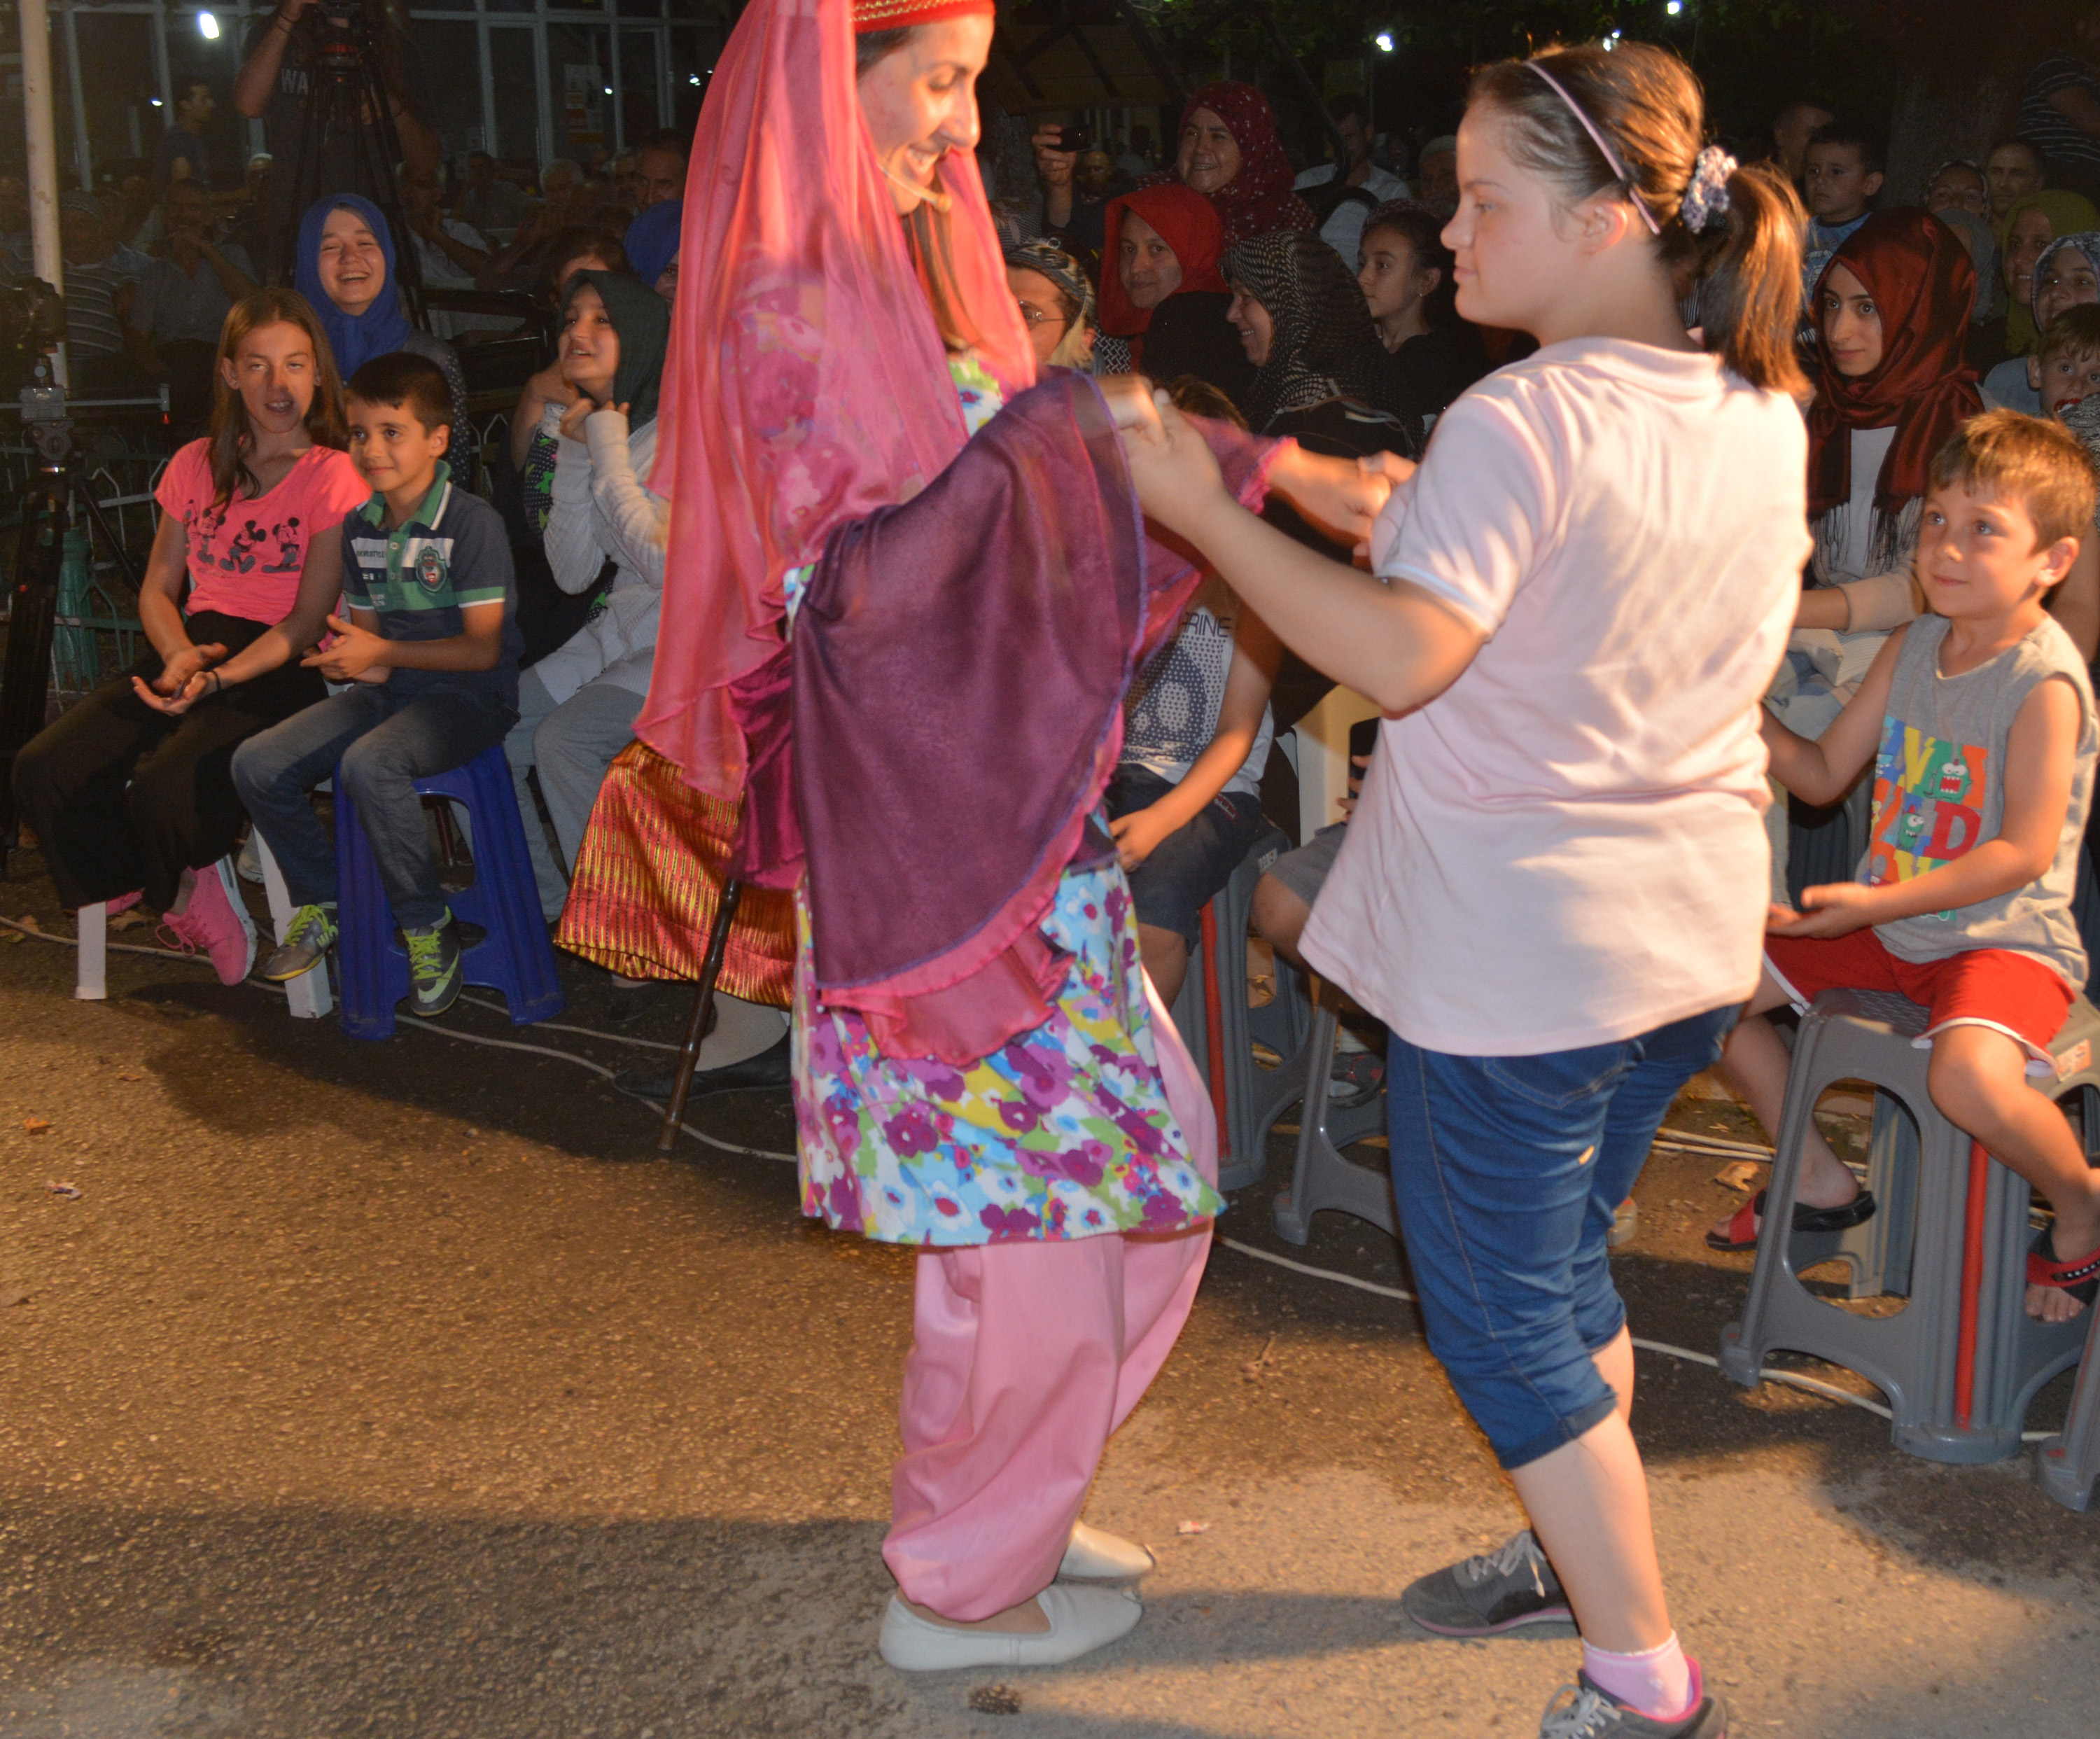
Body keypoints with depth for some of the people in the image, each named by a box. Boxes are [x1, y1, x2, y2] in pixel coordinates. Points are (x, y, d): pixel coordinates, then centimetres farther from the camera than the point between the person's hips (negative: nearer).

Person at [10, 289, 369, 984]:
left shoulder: (334, 475, -2)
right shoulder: (196, 465, 15)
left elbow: (309, 621, -8)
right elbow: (158, 589, 18)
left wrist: (217, 679, -21)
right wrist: (179, 654, -5)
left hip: (280, 668, -6)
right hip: (194, 652, 6)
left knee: (162, 787, -32)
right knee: (44, 770, -17)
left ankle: (184, 886, 5)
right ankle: (183, 890, 2)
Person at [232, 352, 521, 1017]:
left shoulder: (472, 522, -13)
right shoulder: (359, 527, 10)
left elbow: (483, 648, -15)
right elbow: (363, 624, 17)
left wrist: (381, 654, -17)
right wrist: (355, 659, -8)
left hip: (467, 696, -7)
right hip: (389, 689, 7)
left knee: (369, 763, -36)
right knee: (256, 764, -8)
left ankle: (427, 924, -16)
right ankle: (324, 902, 13)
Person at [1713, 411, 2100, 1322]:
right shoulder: (1911, 648, 3)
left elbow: (2023, 854, -23)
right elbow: (1824, 775, 9)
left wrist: (1879, 903, -27)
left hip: (2007, 938, -8)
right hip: (1887, 926, 8)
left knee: (1970, 1077, -38)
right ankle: (1819, 1180, 24)